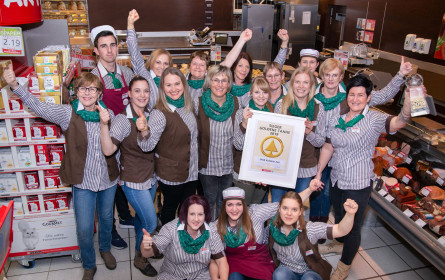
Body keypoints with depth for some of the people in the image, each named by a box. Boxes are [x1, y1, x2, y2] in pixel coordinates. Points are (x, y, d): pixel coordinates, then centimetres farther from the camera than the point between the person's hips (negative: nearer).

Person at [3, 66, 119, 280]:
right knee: (84, 229, 3)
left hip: (108, 179, 3)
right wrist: (14, 85, -35)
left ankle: (105, 249, 52)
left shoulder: (108, 114, -4)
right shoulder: (68, 113, -10)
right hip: (83, 181, -2)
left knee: (106, 218, 22)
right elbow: (39, 107, -23)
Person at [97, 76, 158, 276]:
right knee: (151, 223, 0)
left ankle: (142, 247, 46)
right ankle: (139, 259, 25)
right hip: (134, 181, -6)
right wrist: (104, 124, -39)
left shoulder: (149, 117, 0)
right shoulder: (123, 120, -19)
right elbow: (108, 150, -28)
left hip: (151, 177, 6)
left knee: (141, 217, 22)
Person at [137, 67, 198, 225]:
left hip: (191, 172, 6)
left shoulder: (187, 107, 1)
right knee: (170, 208, 14)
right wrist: (144, 133, -48)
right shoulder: (160, 113, -20)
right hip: (171, 175, -6)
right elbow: (147, 146, -29)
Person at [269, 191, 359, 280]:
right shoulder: (274, 226, -18)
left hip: (310, 272, -1)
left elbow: (340, 231, -35)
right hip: (286, 270, 1)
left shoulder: (309, 229, -26)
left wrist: (350, 214, -52)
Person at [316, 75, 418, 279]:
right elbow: (328, 148, 9)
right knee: (338, 218, 25)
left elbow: (400, 121, -36)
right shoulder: (339, 119, 2)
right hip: (336, 180, 5)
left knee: (352, 226, 11)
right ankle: (340, 245, 54)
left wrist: (408, 97, -54)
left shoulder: (374, 120, -15)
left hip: (359, 185, -5)